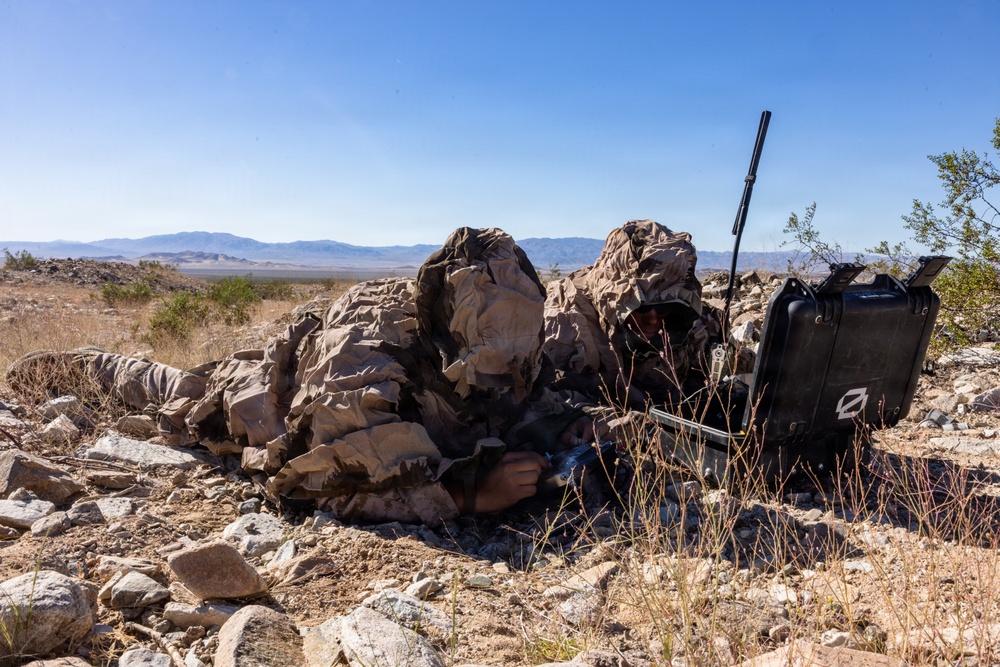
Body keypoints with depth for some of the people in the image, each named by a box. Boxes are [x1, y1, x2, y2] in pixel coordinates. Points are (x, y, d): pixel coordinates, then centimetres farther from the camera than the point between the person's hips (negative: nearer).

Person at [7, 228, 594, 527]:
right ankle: (76, 363, 54)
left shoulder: (487, 345, -27)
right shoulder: (362, 363, -48)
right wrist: (470, 493, -53)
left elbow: (524, 398, -9)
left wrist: (561, 423, -30)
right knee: (176, 394, 27)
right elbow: (346, 493, -46)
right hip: (266, 394, -4)